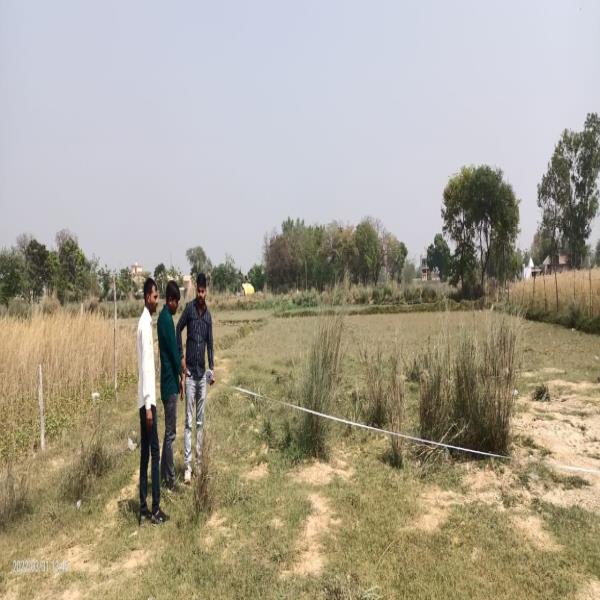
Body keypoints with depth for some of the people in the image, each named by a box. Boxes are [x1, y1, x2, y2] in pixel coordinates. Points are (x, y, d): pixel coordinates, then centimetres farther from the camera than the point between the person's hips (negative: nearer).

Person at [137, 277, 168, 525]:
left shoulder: (147, 322, 14)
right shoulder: (144, 324, -16)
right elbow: (145, 366, -21)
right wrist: (148, 405, -21)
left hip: (147, 399, 10)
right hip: (147, 400, -10)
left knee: (146, 452, 12)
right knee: (154, 452, -4)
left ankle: (144, 507, 19)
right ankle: (155, 509, 5)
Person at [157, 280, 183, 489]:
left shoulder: (163, 317, 13)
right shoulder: (167, 319, -17)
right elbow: (173, 349, -17)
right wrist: (180, 376, -7)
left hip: (168, 380, 10)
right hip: (170, 381, -10)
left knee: (168, 430, 15)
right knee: (170, 432, -2)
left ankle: (164, 473, 23)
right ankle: (170, 478, 6)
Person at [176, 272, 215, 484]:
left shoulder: (208, 315, 8)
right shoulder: (189, 308, -5)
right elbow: (178, 330, 1)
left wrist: (212, 367, 6)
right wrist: (181, 357, -5)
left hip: (203, 372, 5)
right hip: (190, 371, -5)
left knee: (200, 420, 11)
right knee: (189, 421, -5)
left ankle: (198, 460, 20)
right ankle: (187, 465, 0)